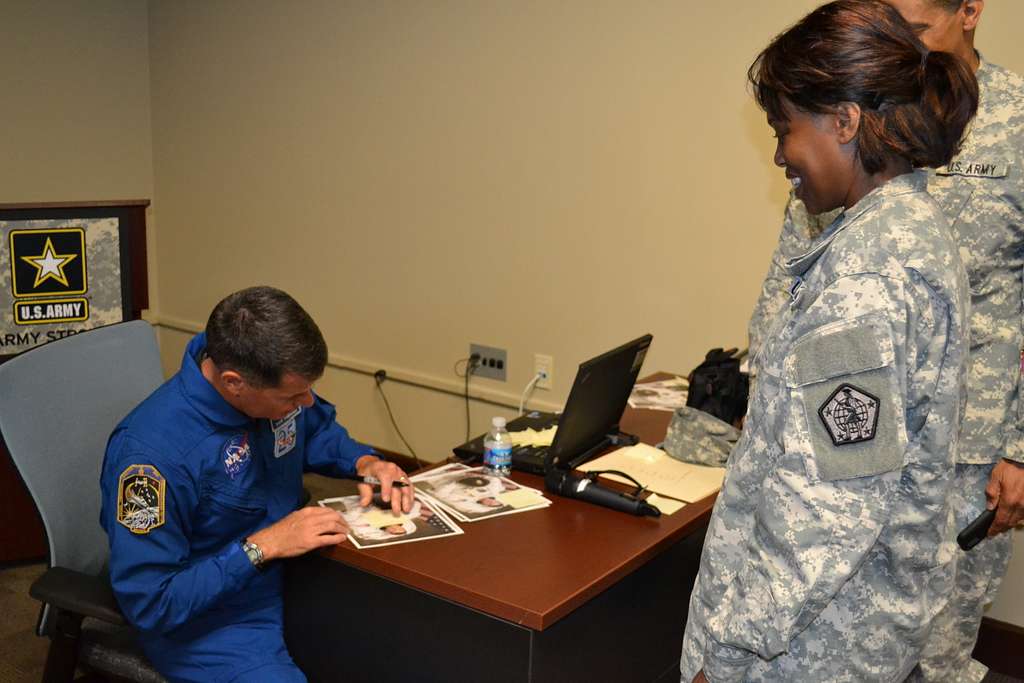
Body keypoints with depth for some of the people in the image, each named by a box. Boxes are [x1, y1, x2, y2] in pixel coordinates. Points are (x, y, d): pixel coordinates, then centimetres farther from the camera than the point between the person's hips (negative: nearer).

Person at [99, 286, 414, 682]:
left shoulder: (274, 383, -10)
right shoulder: (151, 451, -30)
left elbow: (318, 428, 14)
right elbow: (148, 603, -23)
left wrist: (365, 463, -6)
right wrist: (263, 546, -26)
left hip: (291, 580, 7)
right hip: (210, 626, -6)